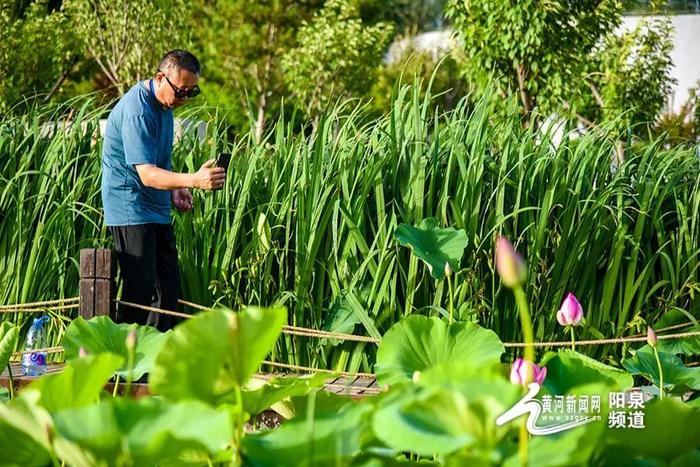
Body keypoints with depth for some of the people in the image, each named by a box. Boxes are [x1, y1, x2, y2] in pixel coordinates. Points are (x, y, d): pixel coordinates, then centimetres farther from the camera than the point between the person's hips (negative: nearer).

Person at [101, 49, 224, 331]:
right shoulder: (137, 110, -23)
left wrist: (175, 188, 8)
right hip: (131, 210, -9)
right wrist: (194, 180, -43)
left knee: (169, 286, 9)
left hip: (157, 210, 9)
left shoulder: (165, 103, 9)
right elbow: (146, 174, -30)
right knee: (141, 288, -12)